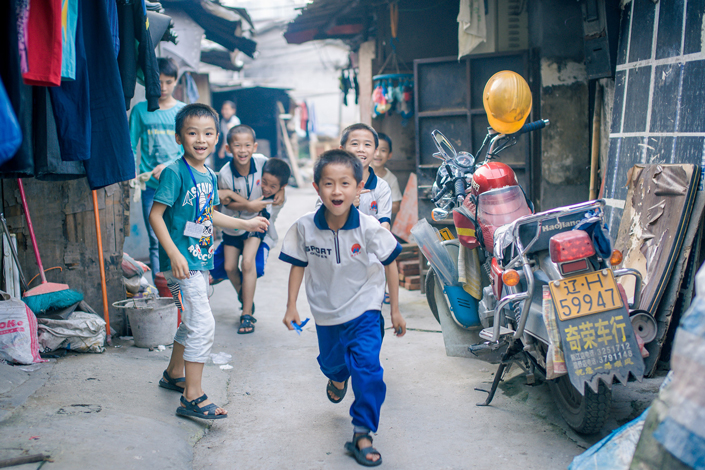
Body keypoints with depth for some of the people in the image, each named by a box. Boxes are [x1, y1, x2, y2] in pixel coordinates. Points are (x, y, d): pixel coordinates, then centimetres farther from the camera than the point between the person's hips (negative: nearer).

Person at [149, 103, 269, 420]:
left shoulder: (210, 176, 10)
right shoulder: (175, 173, -14)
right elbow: (155, 215, -17)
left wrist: (245, 224, 28)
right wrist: (174, 254, -23)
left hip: (200, 260, 9)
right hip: (182, 262, -9)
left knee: (192, 323, 21)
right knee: (203, 325, -11)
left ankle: (174, 374, 41)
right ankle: (192, 398, -4)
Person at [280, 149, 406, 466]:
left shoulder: (369, 228, -21)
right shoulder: (305, 228, -17)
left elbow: (390, 264, -8)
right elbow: (298, 265, -1)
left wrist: (395, 309, -2)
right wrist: (291, 306, 0)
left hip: (364, 310, -3)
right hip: (326, 312, 3)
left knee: (367, 368, -14)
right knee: (331, 362, 25)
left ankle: (362, 434, 2)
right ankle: (338, 377, 64)